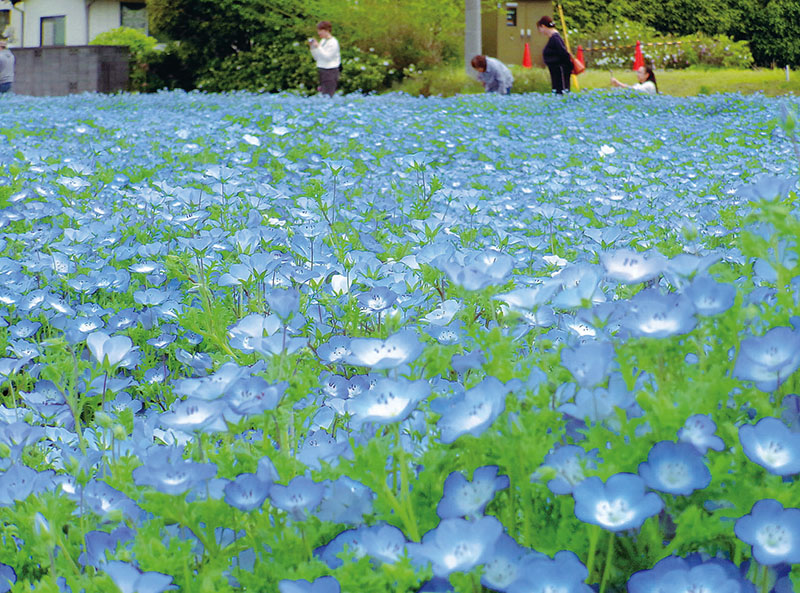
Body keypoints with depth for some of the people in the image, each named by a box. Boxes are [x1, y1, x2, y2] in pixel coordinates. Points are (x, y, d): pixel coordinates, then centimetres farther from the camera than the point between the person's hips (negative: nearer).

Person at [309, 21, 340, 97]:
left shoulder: (333, 42, -9)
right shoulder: (322, 41, 14)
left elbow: (327, 57, -16)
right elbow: (317, 58, 17)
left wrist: (318, 47, -17)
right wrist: (312, 47, 2)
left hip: (330, 71, -8)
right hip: (322, 71, 8)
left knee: (327, 96, -12)